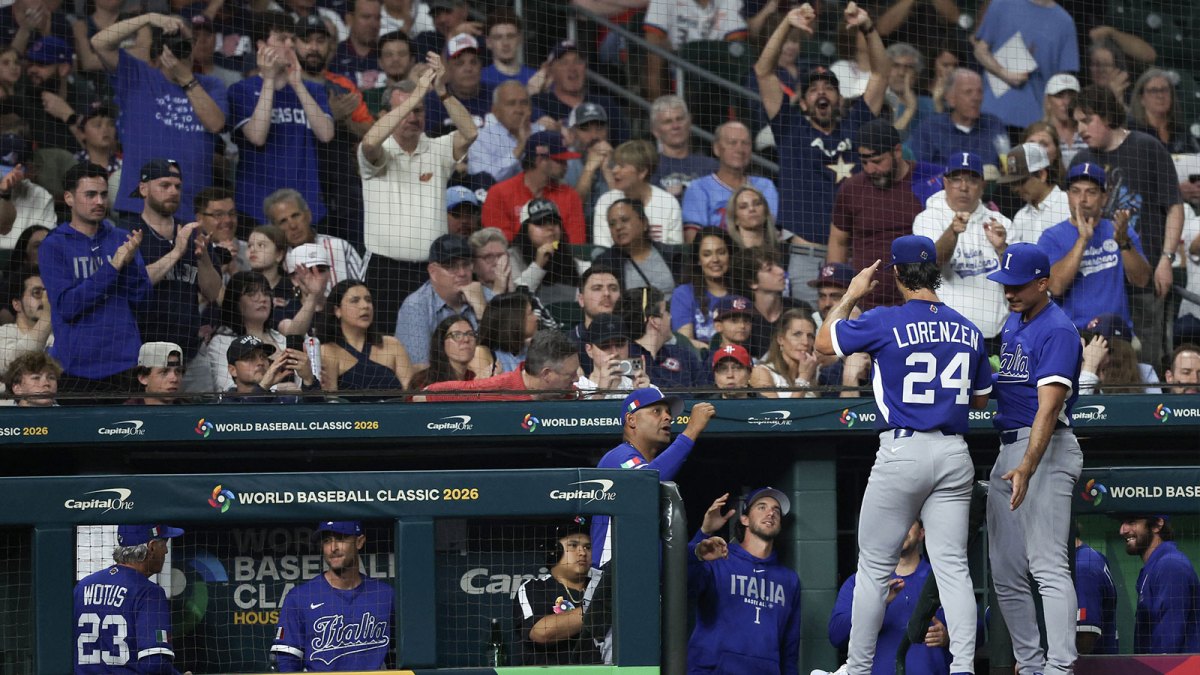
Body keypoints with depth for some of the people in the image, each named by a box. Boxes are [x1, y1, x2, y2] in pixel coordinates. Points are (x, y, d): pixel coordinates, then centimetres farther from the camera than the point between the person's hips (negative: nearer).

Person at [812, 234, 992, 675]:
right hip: (954, 454, 4)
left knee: (875, 566, 6)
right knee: (953, 565, 3)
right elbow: (980, 399, 17)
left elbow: (824, 342, 5)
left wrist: (851, 295, 17)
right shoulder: (968, 331, 7)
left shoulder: (885, 322, -9)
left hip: (902, 452, -4)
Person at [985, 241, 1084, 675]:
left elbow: (1049, 406, -22)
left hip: (1046, 449, -10)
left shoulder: (1058, 331, -13)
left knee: (1047, 566, -18)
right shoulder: (1012, 323, 16)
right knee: (1005, 573, 10)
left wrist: (1027, 469, -33)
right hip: (1008, 450, 10)